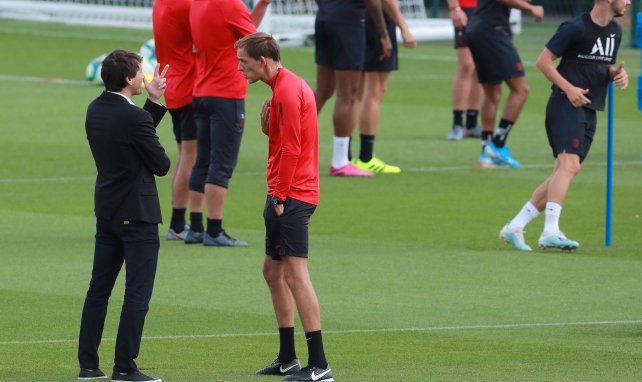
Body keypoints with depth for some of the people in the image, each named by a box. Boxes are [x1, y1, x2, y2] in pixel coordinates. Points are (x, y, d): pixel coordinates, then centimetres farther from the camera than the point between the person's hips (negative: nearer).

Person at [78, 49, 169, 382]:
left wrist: (154, 102, 16)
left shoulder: (95, 110, 5)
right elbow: (161, 165, -13)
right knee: (138, 292, -3)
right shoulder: (134, 118, -20)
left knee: (98, 289, 14)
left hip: (106, 211, 8)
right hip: (137, 213, -8)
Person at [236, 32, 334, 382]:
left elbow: (291, 149, -19)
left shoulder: (287, 91, -16)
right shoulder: (288, 85, 16)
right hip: (285, 195, 11)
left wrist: (280, 198, -17)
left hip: (291, 196, -11)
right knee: (273, 271, 17)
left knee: (296, 275, -12)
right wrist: (268, 126, 0)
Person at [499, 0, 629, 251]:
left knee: (563, 173, 5)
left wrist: (617, 74, 5)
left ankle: (514, 227, 11)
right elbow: (543, 60, -7)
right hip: (566, 106, -9)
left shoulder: (615, 32, 15)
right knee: (570, 165, -23)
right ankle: (551, 232, -30)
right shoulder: (576, 28, -10)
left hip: (589, 112, 9)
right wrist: (568, 88, -16)